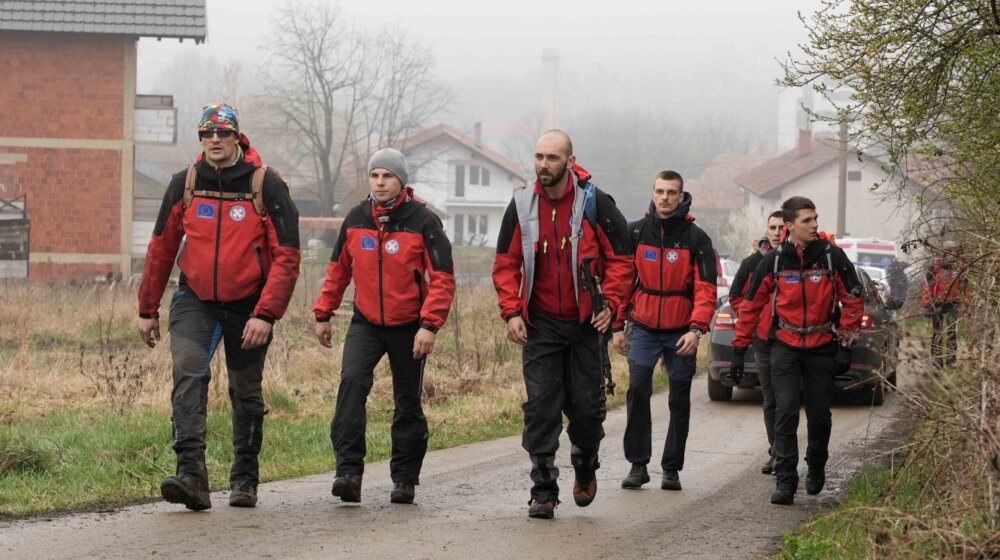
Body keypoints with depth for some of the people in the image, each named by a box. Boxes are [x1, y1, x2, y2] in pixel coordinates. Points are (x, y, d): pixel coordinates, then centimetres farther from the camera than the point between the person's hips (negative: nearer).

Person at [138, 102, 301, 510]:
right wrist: (148, 309, 10)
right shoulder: (185, 184, -1)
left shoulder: (266, 185, -10)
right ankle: (191, 474, -29)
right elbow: (161, 248, 9)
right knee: (188, 373, -21)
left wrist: (266, 315, -20)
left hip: (248, 304, -1)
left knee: (246, 393, 11)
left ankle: (244, 480, 26)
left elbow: (286, 257, -11)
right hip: (195, 300, 1)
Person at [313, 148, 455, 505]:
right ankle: (349, 470, -23)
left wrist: (430, 325, -20)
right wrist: (324, 313, 13)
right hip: (365, 323, 2)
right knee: (352, 381, -21)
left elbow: (443, 278, -11)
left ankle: (405, 479, 21)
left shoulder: (423, 221, -10)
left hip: (408, 328, -2)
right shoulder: (356, 219, 2)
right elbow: (338, 269, 15)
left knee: (407, 402, 7)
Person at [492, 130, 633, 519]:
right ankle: (543, 490, 0)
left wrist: (610, 304, -13)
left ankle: (585, 467, 33)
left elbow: (621, 258, -1)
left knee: (586, 406, 4)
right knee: (541, 406, -5)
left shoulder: (595, 204, -7)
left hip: (586, 324, -1)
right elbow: (506, 264, 6)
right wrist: (512, 312, -5)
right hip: (540, 325, 1)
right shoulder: (521, 206, 1)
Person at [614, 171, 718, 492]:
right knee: (637, 390, -14)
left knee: (679, 401, 5)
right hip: (644, 328, 1)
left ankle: (672, 469, 14)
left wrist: (696, 329, -19)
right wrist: (617, 326, 4)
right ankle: (638, 464, -7)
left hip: (681, 332, 0)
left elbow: (706, 289, -6)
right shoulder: (636, 233, 4)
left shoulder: (696, 239, -2)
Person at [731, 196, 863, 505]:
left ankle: (816, 468, 34)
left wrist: (845, 345, -3)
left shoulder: (832, 257, -6)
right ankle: (786, 480, -10)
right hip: (785, 345, 0)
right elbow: (751, 305, 5)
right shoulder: (774, 260, -4)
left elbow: (853, 301, 1)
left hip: (822, 347, 0)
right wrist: (739, 348, 4)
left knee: (819, 415, 8)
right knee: (785, 412, -11)